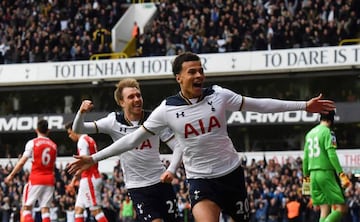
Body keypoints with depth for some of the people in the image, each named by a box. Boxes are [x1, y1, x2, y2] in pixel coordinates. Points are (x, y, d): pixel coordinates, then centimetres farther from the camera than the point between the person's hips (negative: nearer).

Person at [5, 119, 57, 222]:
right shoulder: (53, 145, 10)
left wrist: (11, 175, 0)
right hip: (49, 179, 4)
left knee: (26, 207, 2)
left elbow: (22, 162, -7)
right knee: (45, 209, 3)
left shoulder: (32, 143, -4)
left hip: (36, 179, -4)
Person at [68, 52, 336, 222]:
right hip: (200, 179, -2)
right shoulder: (167, 109, -8)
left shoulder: (219, 95, -6)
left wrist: (304, 105, 0)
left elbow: (259, 104, 1)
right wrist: (95, 158, -6)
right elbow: (134, 138, -2)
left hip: (231, 172, 2)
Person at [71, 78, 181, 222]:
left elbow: (178, 146, -3)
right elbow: (78, 129, -5)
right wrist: (81, 112, -26)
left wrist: (171, 170, -21)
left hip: (161, 181, 2)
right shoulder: (114, 121, -5)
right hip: (136, 187, -2)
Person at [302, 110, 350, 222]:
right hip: (326, 172, -8)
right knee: (341, 208, -8)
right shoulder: (328, 132, -6)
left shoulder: (310, 133, 16)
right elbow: (332, 154, -15)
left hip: (313, 174, 8)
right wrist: (342, 174, -18)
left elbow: (305, 157, 17)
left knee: (324, 210, 7)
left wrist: (306, 176, 25)